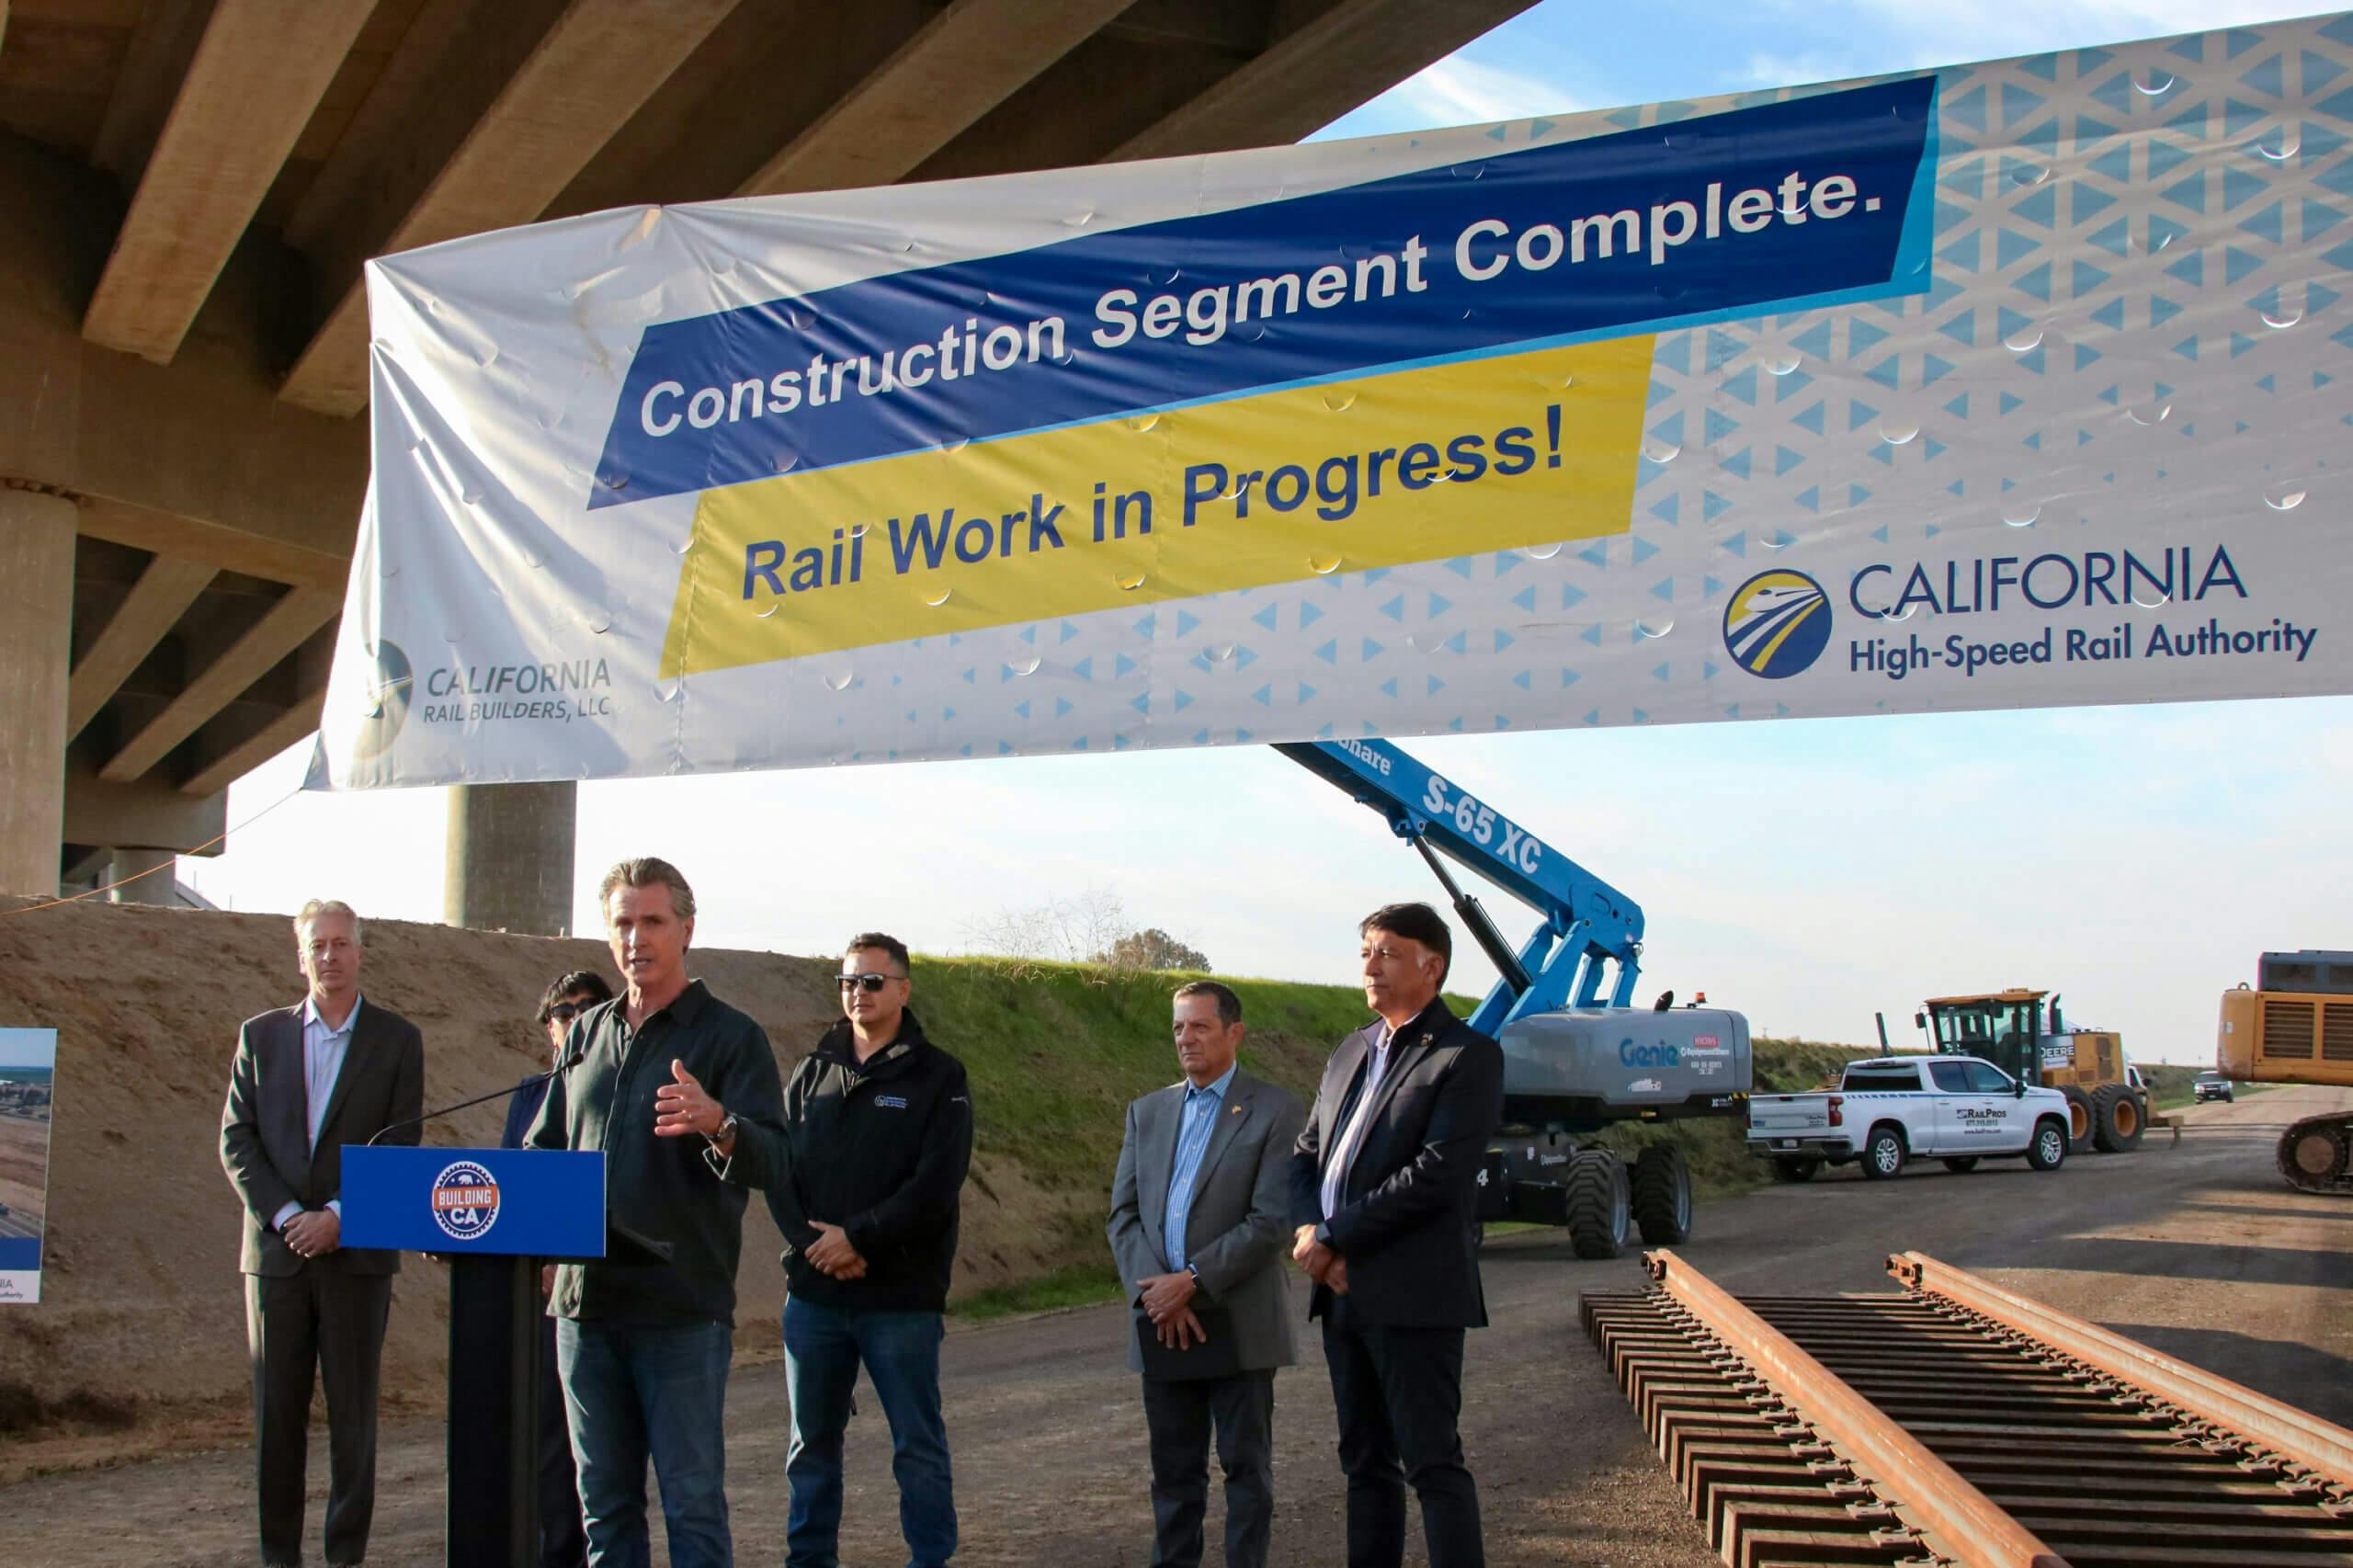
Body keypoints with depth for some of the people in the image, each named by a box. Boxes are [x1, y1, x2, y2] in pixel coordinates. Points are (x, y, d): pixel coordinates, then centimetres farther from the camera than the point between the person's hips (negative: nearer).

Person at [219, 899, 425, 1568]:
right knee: (276, 1412, 5)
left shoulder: (396, 1040, 3)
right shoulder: (262, 1035, 9)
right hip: (276, 1248, 2)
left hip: (357, 1252, -2)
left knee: (353, 1413, 2)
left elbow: (402, 1147, -2)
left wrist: (338, 1216, -12)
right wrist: (285, 1216, -9)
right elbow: (236, 1140, 3)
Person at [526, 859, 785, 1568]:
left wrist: (718, 1124, -36)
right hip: (585, 1298, 5)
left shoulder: (731, 1036, -3)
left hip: (682, 1312, -5)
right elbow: (543, 1146, 20)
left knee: (693, 1501, -2)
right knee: (604, 1501, 12)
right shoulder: (588, 1033, 15)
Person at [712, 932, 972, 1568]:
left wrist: (857, 1238, -15)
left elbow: (935, 1184, -11)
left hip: (901, 1296, -4)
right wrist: (813, 1242, -11)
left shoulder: (936, 1077, -1)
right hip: (814, 1289, 4)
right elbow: (778, 1166, 4)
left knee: (918, 1445, 3)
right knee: (812, 1443, 12)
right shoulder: (814, 1071, 11)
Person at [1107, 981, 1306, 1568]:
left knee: (1246, 1467, 4)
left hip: (1238, 1322, -4)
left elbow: (1271, 1221, -11)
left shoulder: (1275, 1113, -3)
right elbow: (1123, 1213, 7)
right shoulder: (1147, 1111, 12)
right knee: (1174, 1470, 11)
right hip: (1162, 1322, 4)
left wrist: (1193, 1280, -16)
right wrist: (1155, 1292, -9)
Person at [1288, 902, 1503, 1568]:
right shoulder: (1350, 1052, 17)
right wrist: (1307, 1231, -5)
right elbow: (1306, 1153, 16)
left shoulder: (1468, 1056, -8)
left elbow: (1437, 1172, -17)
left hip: (1413, 1294, -8)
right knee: (1366, 1462, 13)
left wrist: (1336, 1237, -14)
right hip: (1342, 1290, 8)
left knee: (1431, 1462, -6)